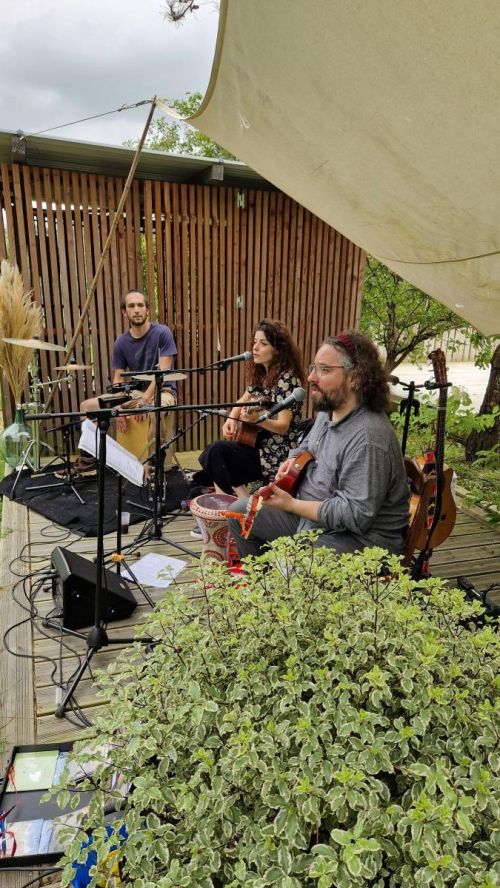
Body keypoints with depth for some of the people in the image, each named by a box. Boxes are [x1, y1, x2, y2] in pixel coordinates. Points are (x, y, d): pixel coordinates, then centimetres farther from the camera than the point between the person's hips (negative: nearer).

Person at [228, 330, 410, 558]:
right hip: (310, 513, 9)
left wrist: (292, 505, -24)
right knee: (240, 512, 11)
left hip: (360, 536, -9)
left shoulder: (368, 439, -29)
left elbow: (356, 515, -29)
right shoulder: (328, 410, 1)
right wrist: (293, 461, -2)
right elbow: (308, 445, 21)